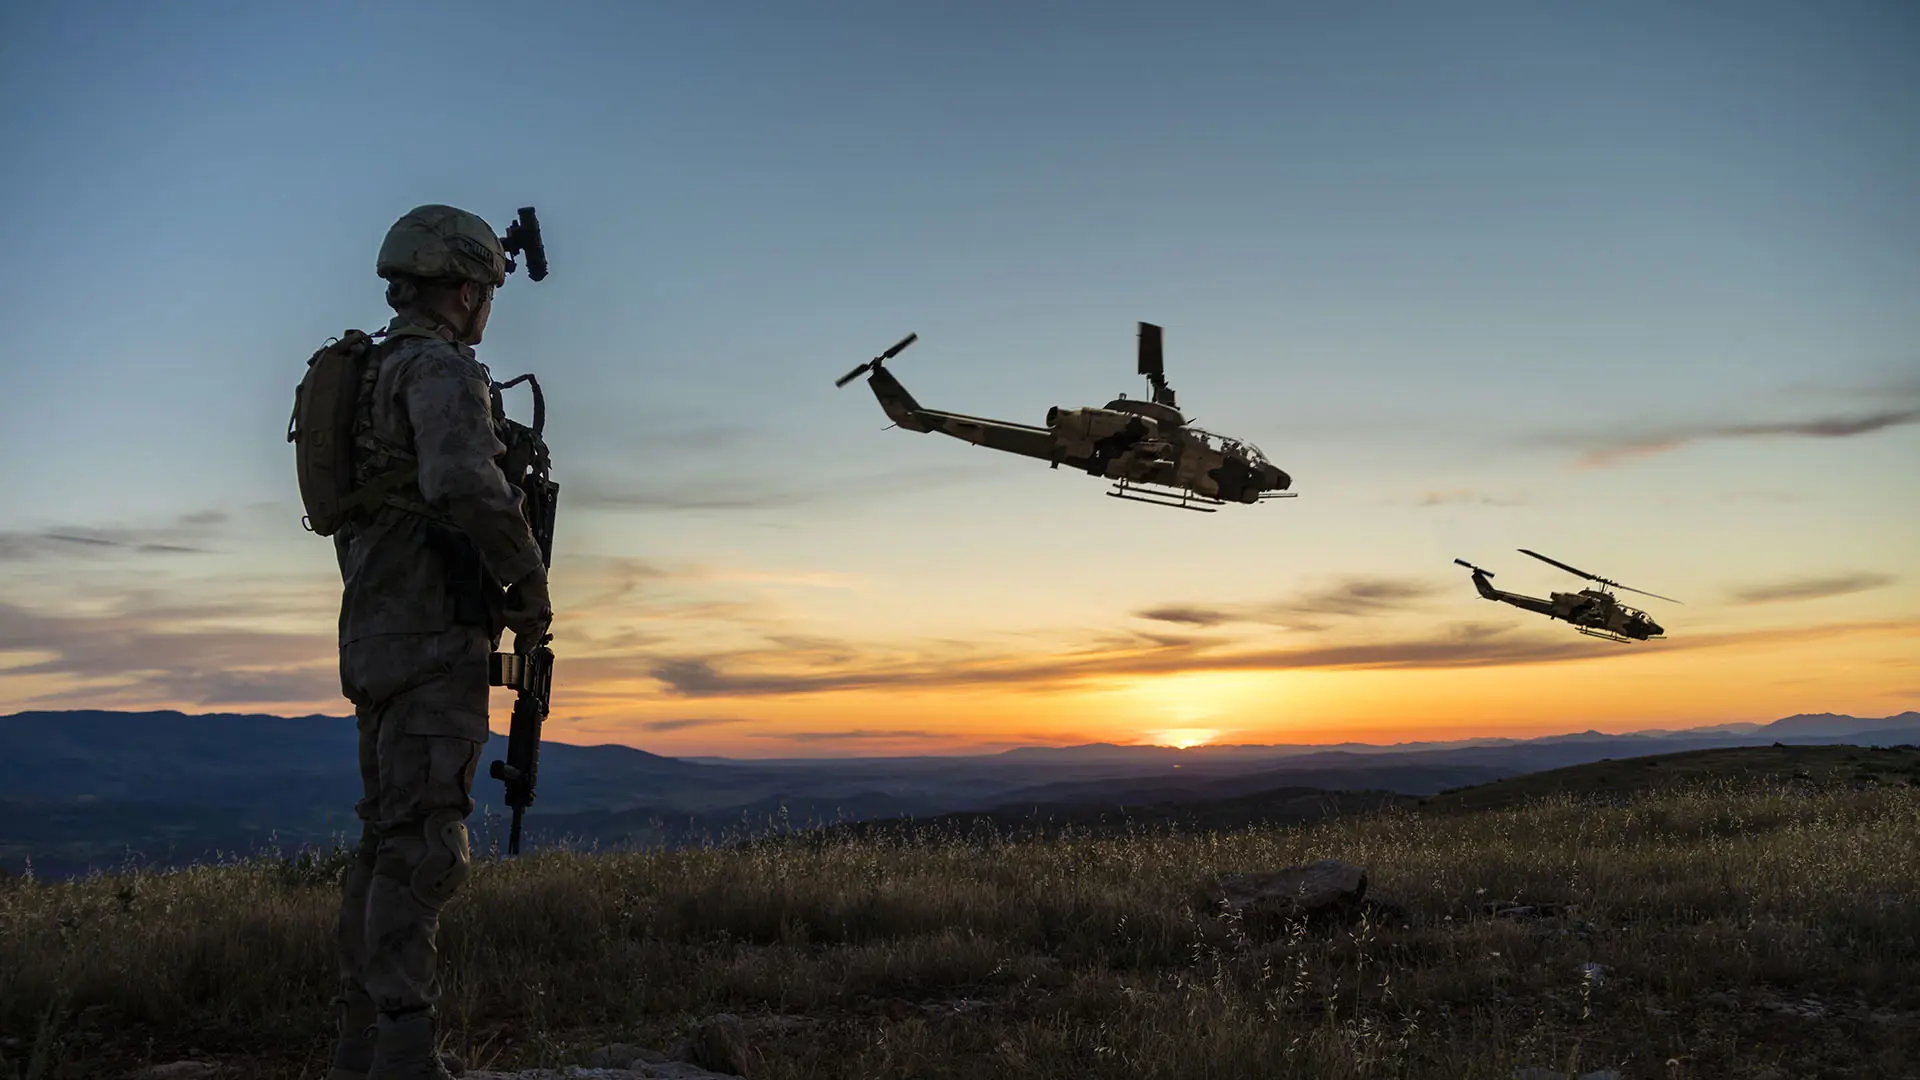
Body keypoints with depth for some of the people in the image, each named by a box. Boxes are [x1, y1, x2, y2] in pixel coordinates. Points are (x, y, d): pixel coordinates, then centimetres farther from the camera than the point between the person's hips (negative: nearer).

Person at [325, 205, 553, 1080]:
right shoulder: (440, 368, -9)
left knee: (385, 839, 12)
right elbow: (464, 481, -28)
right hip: (433, 632, -10)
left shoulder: (370, 376, 22)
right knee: (423, 841, -12)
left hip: (374, 634, 10)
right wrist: (530, 583, -15)